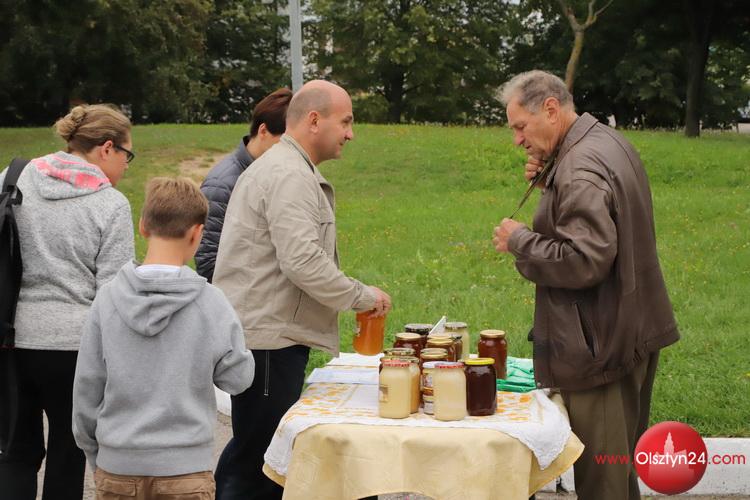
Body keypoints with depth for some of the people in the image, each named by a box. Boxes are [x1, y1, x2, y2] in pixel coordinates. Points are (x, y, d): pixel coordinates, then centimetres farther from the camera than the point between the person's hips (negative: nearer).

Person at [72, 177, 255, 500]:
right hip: (184, 469, -2)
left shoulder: (107, 299, -4)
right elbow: (237, 378, -3)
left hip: (117, 465, 3)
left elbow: (87, 387, 2)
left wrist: (94, 454, 15)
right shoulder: (211, 303, -11)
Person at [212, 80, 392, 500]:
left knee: (255, 455, 15)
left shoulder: (280, 167, 20)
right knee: (256, 463, -6)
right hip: (267, 338, -11)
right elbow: (302, 261, -24)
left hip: (270, 333, 11)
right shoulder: (290, 176, -15)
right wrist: (362, 296, -12)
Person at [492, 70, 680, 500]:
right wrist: (549, 181, 5)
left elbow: (585, 260, -29)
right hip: (636, 331, 11)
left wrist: (520, 241, -15)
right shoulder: (610, 142, 10)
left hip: (601, 345, -11)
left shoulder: (580, 169, -22)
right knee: (623, 457, 21)